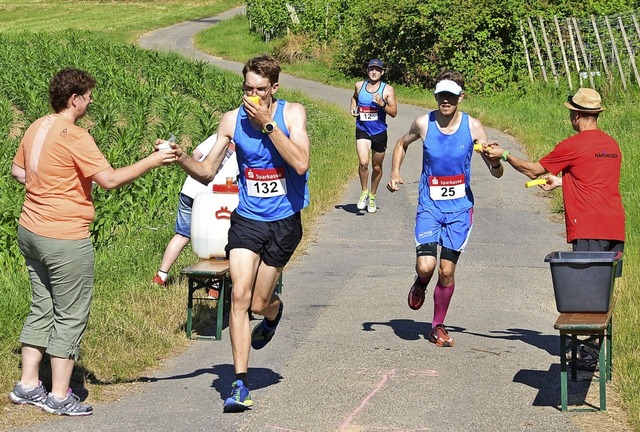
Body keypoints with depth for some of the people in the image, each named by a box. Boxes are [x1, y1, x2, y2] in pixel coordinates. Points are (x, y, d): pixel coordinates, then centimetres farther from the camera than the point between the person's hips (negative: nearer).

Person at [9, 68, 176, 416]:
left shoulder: (36, 128, 8)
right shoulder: (74, 136, -18)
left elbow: (18, 170, 21)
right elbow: (110, 179, -21)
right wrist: (151, 161, -14)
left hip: (31, 231, 9)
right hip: (65, 239, -9)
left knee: (42, 309, 18)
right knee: (71, 316, 2)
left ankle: (28, 385, 22)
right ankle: (59, 396, 7)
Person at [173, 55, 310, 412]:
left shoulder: (292, 114, -9)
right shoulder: (233, 120, -2)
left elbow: (300, 164, -22)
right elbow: (207, 172, 0)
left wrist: (268, 124, -25)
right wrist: (181, 158, -21)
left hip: (284, 222, -1)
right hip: (247, 219, 1)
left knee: (259, 303, 6)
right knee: (239, 296, -12)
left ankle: (275, 310, 46)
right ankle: (241, 385, -7)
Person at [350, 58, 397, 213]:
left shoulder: (387, 90, -6)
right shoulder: (359, 86, 2)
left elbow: (394, 112, -9)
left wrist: (382, 104, -25)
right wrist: (353, 107, 7)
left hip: (379, 132, 0)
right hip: (362, 131, 0)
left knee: (377, 167, 12)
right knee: (363, 163, -20)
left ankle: (372, 197, 32)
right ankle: (364, 192, 1)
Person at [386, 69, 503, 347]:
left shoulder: (472, 126, -8)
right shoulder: (423, 124, -7)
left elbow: (496, 173, -5)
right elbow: (402, 144, 17)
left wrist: (495, 162, -28)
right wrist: (395, 173, 2)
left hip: (460, 208, 0)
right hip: (429, 206, 0)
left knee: (447, 271, 2)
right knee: (425, 266, -16)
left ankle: (438, 327, 22)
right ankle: (420, 284, 23)